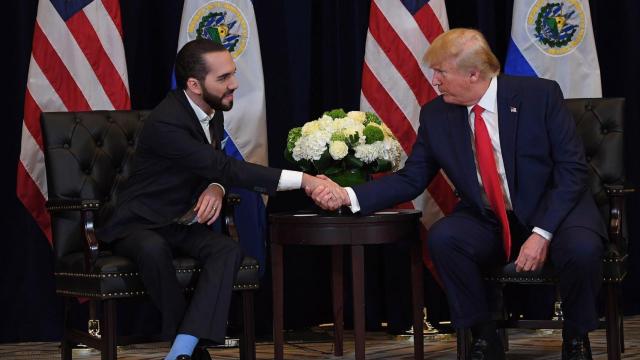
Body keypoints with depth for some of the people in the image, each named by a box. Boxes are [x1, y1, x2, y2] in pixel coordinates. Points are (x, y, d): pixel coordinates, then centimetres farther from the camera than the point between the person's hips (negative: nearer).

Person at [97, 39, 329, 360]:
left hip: (183, 224, 7)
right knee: (153, 249, -40)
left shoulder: (212, 112, 1)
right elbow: (226, 168, -30)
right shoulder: (166, 123, -26)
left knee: (229, 250, -25)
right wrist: (303, 180, -33)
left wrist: (216, 188, -13)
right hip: (140, 224, -7)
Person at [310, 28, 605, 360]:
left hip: (552, 211, -3)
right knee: (442, 238, -27)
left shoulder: (540, 95, -12)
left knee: (581, 247, -34)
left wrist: (542, 233, -23)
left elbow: (572, 169, -13)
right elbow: (410, 180, 3)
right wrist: (349, 196, -12)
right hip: (487, 222, 3)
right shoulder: (436, 115, -2)